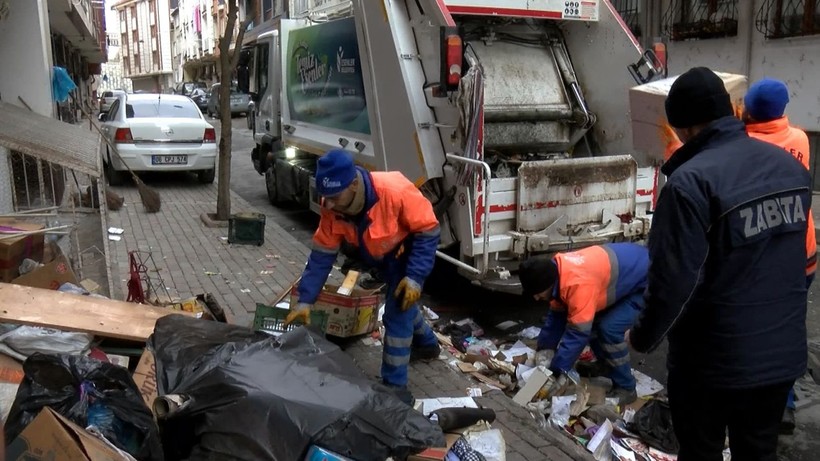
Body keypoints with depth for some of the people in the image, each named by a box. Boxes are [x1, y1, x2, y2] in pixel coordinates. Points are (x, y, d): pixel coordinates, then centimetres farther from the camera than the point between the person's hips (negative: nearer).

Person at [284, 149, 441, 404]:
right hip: (380, 255, 6)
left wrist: (415, 277, -33)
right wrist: (305, 301, -18)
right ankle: (427, 343, 52)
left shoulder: (394, 191, -41)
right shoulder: (332, 209, -25)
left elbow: (428, 230, -29)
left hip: (410, 251, -6)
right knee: (400, 302, 24)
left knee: (397, 313, -12)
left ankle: (395, 384, 1)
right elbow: (322, 255, -16)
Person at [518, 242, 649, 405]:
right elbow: (557, 315, 2)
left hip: (645, 281, -9)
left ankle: (625, 389, -3)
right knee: (590, 320, 7)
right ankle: (608, 366, 27)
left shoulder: (578, 284, -38)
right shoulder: (558, 272, -10)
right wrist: (544, 348, -1)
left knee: (609, 329, -18)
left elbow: (578, 332, -32)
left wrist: (556, 371, -26)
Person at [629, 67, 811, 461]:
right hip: (784, 352, 7)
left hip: (714, 359, -6)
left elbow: (673, 279, -23)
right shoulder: (789, 165, 1)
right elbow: (789, 255, 12)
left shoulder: (692, 181, -24)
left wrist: (643, 337, -8)